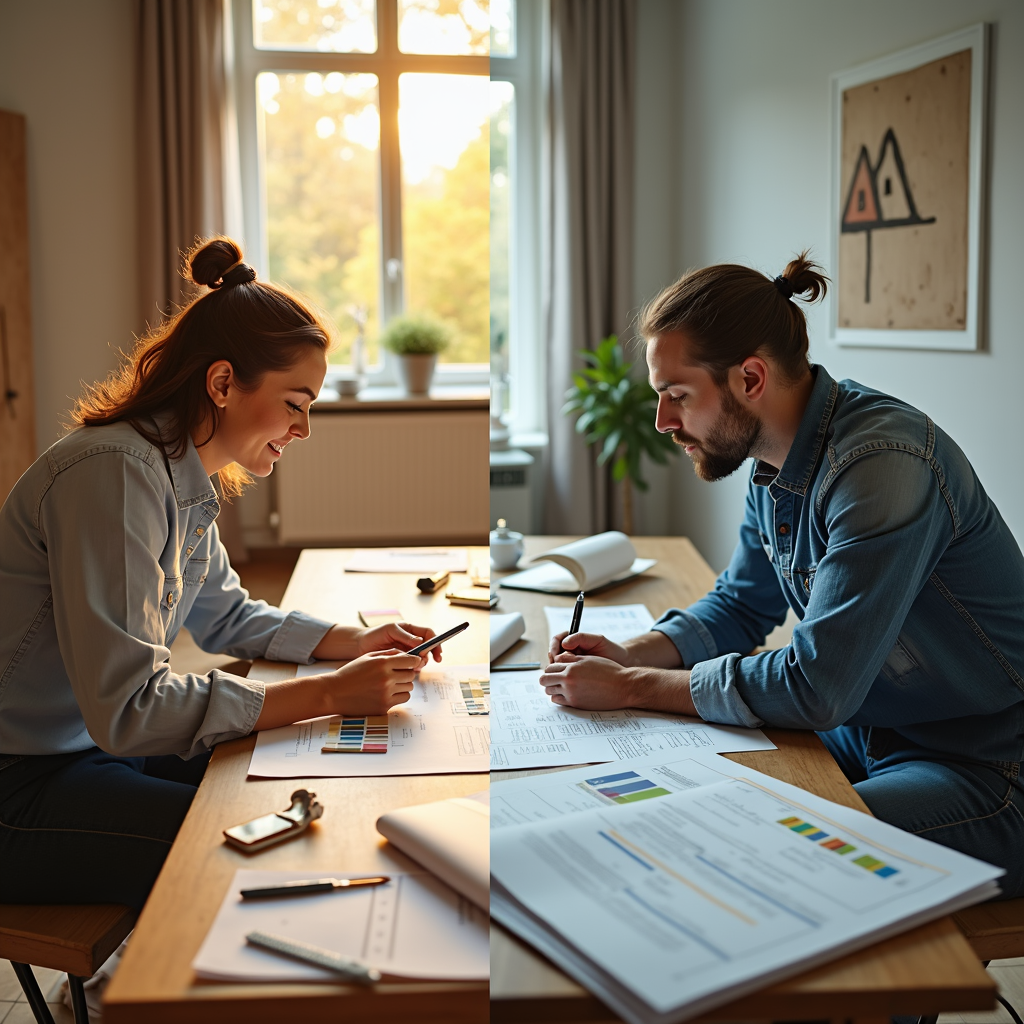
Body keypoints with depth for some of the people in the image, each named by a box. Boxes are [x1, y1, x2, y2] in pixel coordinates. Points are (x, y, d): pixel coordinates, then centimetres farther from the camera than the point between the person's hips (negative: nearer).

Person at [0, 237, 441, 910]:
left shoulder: (186, 478, 3)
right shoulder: (116, 474, -26)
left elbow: (225, 616, 18)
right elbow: (128, 708, -30)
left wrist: (353, 643, 2)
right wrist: (330, 694, -27)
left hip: (97, 745, 9)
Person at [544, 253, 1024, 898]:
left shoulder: (883, 465, -28)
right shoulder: (775, 459, 1)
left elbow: (816, 688, -28)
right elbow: (742, 606, 15)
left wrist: (631, 689, -20)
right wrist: (630, 655, -4)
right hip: (866, 734, 8)